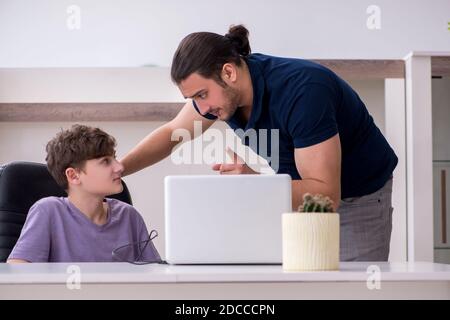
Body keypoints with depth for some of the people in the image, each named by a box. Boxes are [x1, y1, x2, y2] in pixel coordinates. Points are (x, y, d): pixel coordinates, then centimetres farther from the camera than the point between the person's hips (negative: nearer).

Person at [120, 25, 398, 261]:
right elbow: (172, 132, 7)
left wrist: (256, 181, -46)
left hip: (359, 198, -6)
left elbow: (327, 194, -34)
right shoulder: (218, 86, -12)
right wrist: (116, 170, -5)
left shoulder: (302, 91, -34)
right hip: (300, 193, 6)